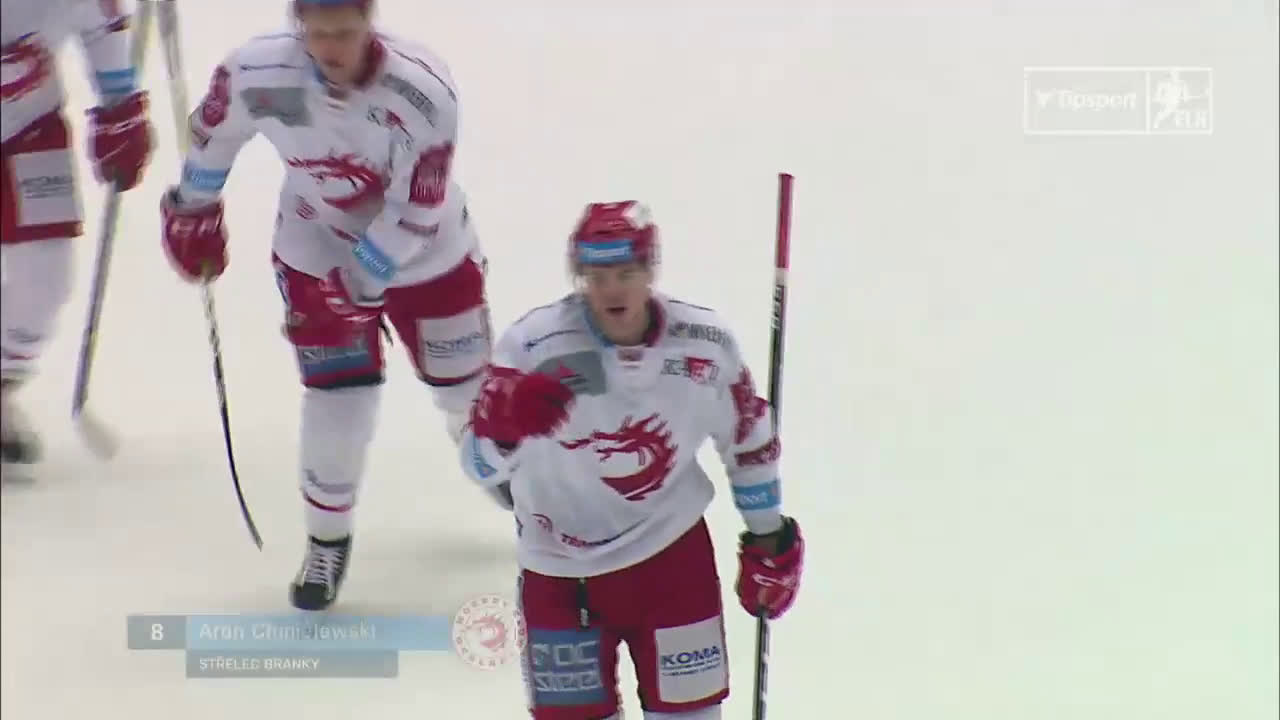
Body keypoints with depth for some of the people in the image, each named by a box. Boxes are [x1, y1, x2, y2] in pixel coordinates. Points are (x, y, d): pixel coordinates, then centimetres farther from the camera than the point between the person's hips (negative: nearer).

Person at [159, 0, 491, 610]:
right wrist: (193, 210, 8)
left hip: (426, 255, -1)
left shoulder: (423, 93, -33)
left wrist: (361, 281, -29)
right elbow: (216, 130, -3)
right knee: (340, 393, -9)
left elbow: (415, 213, -28)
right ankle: (327, 538, 14)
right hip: (318, 253, 1)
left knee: (463, 383, 14)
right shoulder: (257, 73, -26)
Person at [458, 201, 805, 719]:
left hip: (671, 553, 2)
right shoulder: (534, 343, -21)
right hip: (560, 566, -1)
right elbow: (479, 465, -23)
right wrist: (507, 425, -45)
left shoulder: (705, 342, -12)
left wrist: (769, 539, 10)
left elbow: (748, 441, 5)